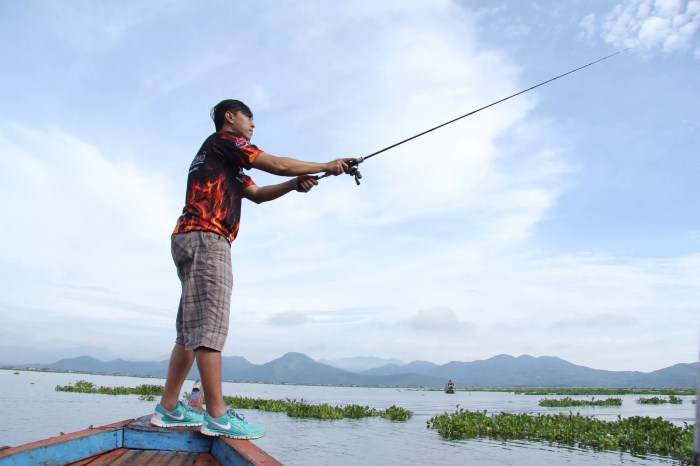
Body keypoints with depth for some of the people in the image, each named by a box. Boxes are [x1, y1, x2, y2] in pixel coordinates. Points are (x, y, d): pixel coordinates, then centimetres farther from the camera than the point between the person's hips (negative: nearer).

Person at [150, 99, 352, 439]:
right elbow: (278, 165, -3)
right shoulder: (223, 140, 3)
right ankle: (217, 416, -15)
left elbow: (257, 194, 25)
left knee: (192, 329, 8)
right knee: (210, 325, -14)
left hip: (194, 240, 10)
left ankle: (168, 408, 11)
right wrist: (326, 166, 6)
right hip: (205, 237, -10)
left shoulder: (227, 163, 31)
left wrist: (294, 184, 10)